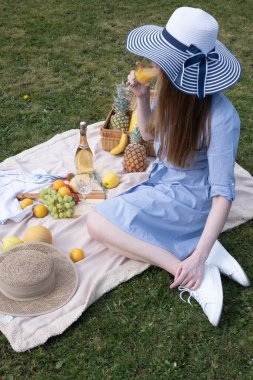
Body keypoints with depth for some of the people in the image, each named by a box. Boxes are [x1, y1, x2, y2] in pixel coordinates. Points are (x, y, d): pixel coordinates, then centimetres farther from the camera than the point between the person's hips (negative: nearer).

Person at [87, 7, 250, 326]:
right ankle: (207, 257, -10)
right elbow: (149, 134, 7)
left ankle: (199, 272, -18)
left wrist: (199, 258, -33)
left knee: (98, 224, -17)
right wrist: (141, 97, -12)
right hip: (163, 179, 8)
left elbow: (223, 192, -27)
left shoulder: (220, 117, -30)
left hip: (190, 195, -8)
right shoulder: (172, 90, -12)